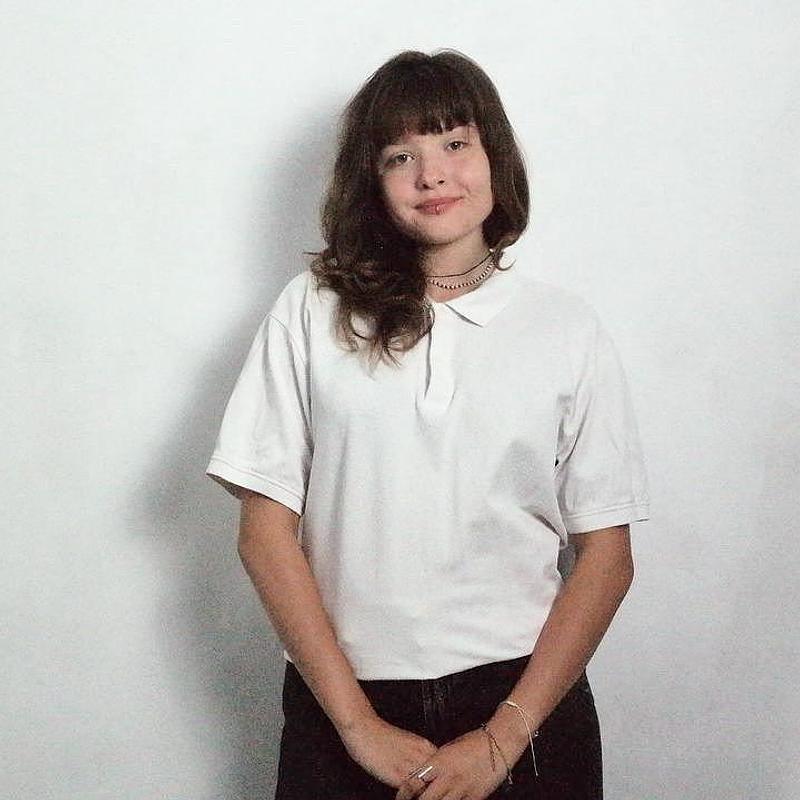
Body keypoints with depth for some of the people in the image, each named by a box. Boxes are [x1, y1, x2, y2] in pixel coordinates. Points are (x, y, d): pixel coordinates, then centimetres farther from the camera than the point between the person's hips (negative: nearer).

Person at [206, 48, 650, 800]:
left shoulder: (567, 328, -1)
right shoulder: (312, 311, -2)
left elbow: (607, 556, -1)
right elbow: (267, 533, -4)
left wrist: (505, 737, -9)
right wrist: (359, 725, -8)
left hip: (524, 694, 1)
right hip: (342, 703, 0)